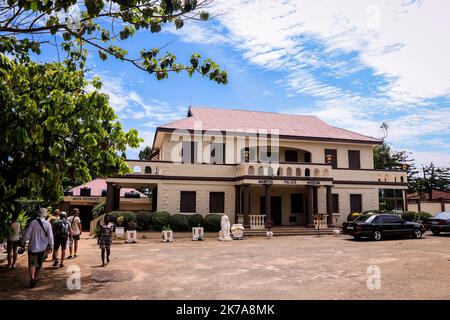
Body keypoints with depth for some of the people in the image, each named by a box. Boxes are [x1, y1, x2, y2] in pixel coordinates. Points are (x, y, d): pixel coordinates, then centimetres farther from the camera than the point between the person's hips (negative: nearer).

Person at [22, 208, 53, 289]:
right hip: (43, 248, 1)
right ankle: (35, 279, 27)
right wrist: (51, 246, 1)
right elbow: (50, 236, -9)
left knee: (32, 264, 5)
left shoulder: (33, 222, -9)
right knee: (39, 264, 17)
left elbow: (27, 234, -8)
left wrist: (23, 242, 8)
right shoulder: (47, 224, -9)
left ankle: (32, 278, -15)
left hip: (32, 247, -1)